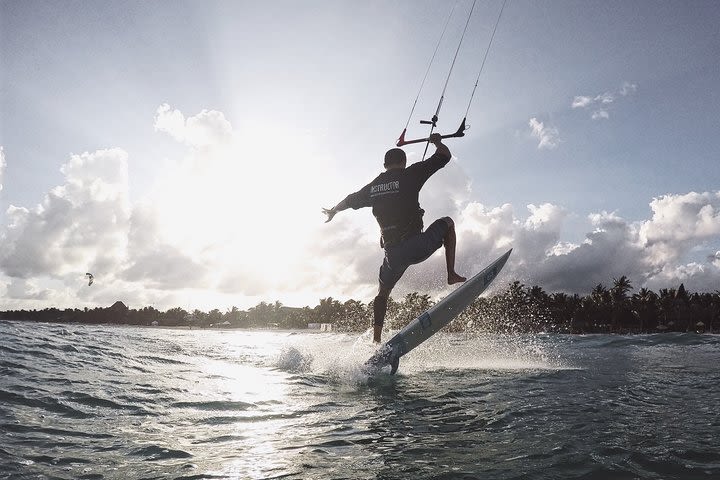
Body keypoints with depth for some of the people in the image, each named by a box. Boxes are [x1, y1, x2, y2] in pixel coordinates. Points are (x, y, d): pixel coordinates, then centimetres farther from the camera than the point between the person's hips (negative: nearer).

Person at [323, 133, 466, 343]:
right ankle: (452, 274, 11)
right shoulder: (410, 175, 0)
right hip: (417, 246, -4)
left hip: (392, 253, 4)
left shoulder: (372, 187, 13)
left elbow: (349, 200, 31)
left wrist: (332, 211, 51)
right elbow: (444, 156, 4)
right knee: (447, 223, 22)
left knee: (383, 293, 24)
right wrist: (437, 142, 27)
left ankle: (376, 340, 21)